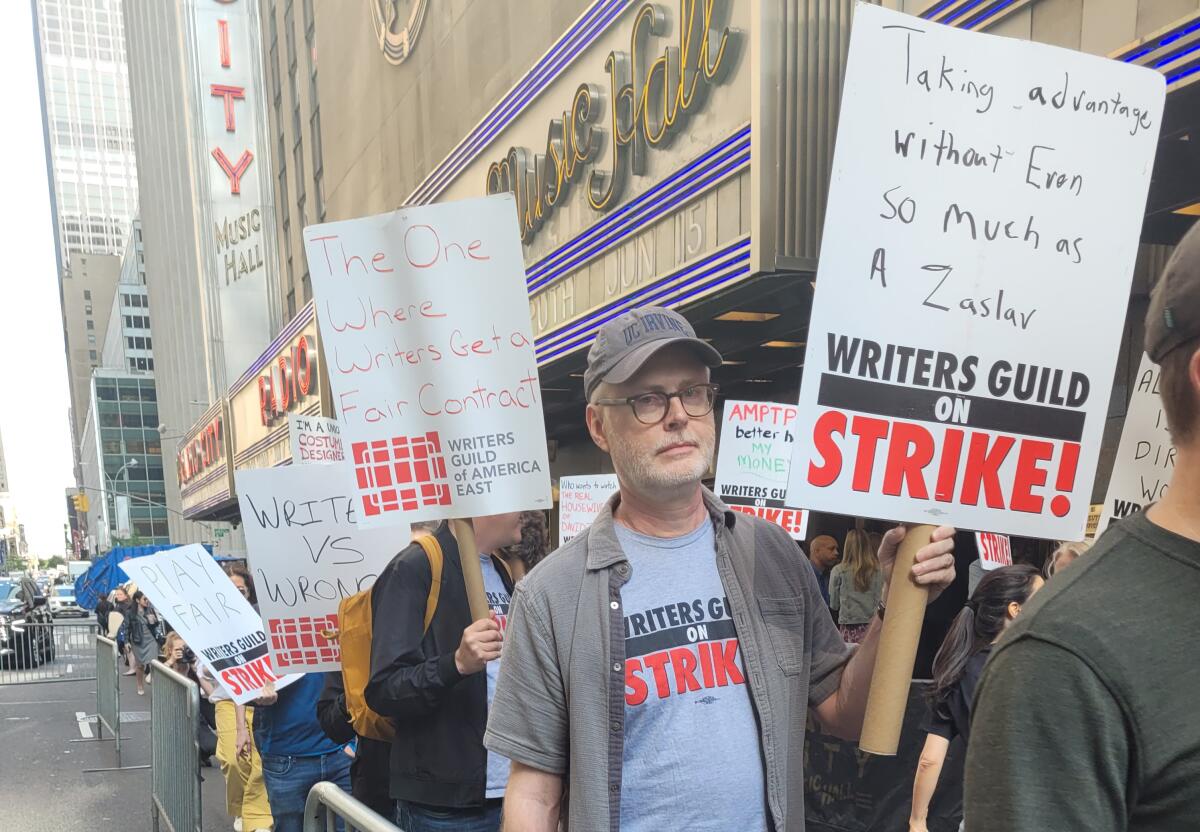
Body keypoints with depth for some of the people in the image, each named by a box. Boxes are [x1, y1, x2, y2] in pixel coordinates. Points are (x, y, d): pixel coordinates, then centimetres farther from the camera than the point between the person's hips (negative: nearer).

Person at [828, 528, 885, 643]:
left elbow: (834, 604, 2)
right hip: (871, 624, 2)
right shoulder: (877, 571, -2)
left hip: (848, 626, -2)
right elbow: (878, 601, 8)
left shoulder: (839, 571, -8)